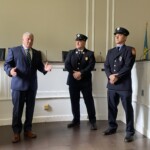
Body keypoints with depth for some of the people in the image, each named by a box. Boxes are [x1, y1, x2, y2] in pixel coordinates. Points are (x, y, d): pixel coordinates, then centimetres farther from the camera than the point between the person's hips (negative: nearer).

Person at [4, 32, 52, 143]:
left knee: (30, 109, 10)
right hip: (18, 84, -4)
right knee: (17, 109, 2)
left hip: (32, 85, 4)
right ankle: (16, 132, 14)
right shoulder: (13, 50, 1)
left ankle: (28, 129, 24)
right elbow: (7, 65, -3)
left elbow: (39, 66, 10)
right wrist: (10, 70, -24)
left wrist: (45, 68, -12)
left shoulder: (37, 53, 14)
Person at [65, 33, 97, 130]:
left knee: (89, 101, 1)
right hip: (73, 81, 3)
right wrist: (74, 73, -14)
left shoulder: (90, 53, 3)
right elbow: (67, 65, 0)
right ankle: (76, 120, 21)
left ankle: (93, 121, 11)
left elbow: (91, 66, -10)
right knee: (74, 101, 8)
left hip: (85, 81, -2)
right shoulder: (71, 53, 11)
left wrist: (80, 73, -19)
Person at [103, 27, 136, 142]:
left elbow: (128, 66, -11)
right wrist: (110, 76, -11)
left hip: (124, 85, -5)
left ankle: (130, 132, 11)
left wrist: (117, 76, -16)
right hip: (111, 85, 6)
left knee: (128, 108, 1)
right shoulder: (110, 51, 17)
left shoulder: (129, 50, -1)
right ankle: (112, 127, 29)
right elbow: (106, 66, 7)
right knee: (112, 107, 13)